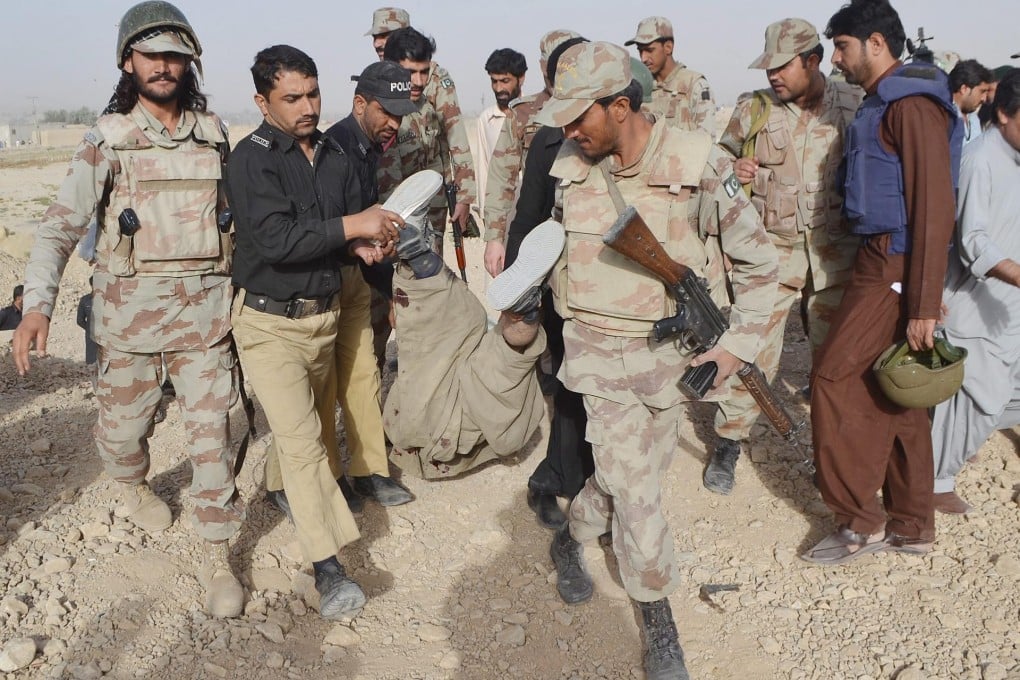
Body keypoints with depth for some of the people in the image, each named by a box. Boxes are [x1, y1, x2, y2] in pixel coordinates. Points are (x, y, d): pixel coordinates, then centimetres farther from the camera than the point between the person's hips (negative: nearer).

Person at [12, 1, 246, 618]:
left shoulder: (212, 133, 6)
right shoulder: (108, 139, -1)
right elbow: (63, 225, -5)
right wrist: (38, 305, -18)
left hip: (206, 308, 1)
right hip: (132, 307, -1)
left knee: (212, 430, 0)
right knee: (122, 425, 12)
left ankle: (218, 556, 12)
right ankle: (134, 487, 47)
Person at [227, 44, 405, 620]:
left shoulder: (334, 155, 5)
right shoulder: (252, 158, -14)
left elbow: (354, 221, 12)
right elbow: (274, 240, -27)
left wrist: (364, 245, -11)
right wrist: (350, 226, -26)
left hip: (325, 313, 7)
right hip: (270, 322, -7)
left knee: (319, 427, 20)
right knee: (300, 439, -14)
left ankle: (308, 500, 44)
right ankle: (329, 569, -11)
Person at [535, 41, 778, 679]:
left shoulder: (698, 165, -14)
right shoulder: (570, 170, -4)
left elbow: (759, 262, -4)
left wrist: (737, 344, -8)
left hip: (672, 352, 0)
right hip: (600, 350, 1)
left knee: (636, 471, 11)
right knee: (634, 487, -3)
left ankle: (571, 539, 43)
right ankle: (659, 622, 16)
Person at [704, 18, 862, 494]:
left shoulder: (855, 106, 1)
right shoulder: (753, 109, 0)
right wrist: (732, 171, -12)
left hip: (835, 252, 1)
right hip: (772, 248, -1)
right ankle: (728, 446, 12)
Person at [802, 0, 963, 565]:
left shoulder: (912, 105, -14)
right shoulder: (880, 103, 16)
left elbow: (934, 208, -20)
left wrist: (924, 304, -22)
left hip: (896, 268, -10)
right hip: (878, 261, 10)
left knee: (834, 378, -8)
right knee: (894, 395, 12)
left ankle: (859, 521, 5)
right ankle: (910, 525, 23)